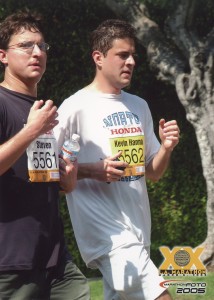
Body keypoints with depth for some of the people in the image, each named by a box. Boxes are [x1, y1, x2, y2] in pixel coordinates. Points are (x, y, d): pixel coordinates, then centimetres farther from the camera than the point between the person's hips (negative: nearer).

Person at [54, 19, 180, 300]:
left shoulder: (139, 106, 15)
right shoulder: (76, 107, -7)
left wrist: (166, 148, 0)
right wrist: (93, 170, -19)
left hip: (138, 232, 7)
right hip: (107, 231, -7)